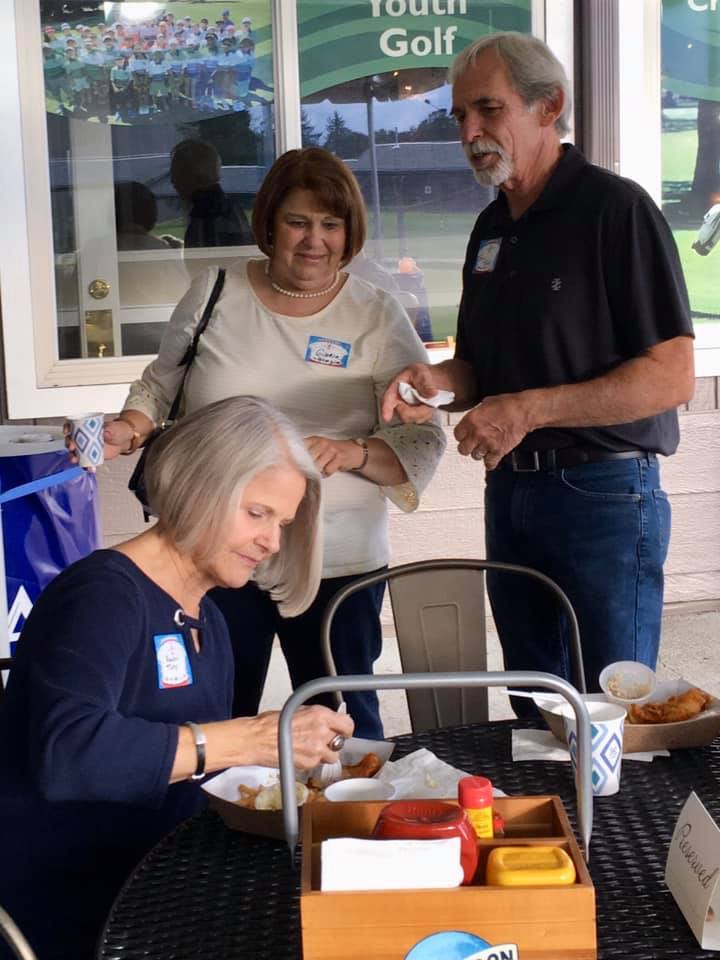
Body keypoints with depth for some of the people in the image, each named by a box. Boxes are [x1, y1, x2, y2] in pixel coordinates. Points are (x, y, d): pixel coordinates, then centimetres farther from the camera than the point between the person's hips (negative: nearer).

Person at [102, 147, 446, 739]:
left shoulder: (378, 318, -1)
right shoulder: (215, 294, 3)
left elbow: (423, 440, -4)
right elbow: (163, 384, 16)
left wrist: (353, 454, -23)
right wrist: (128, 430, -4)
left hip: (338, 563, -1)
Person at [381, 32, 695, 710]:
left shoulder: (616, 209, -12)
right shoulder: (491, 228, 12)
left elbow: (670, 377, -17)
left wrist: (529, 409, -23)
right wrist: (438, 380, -3)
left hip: (604, 494, -7)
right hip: (511, 492, 7)